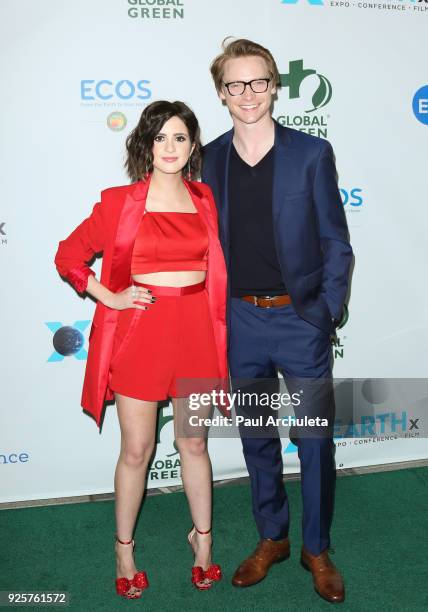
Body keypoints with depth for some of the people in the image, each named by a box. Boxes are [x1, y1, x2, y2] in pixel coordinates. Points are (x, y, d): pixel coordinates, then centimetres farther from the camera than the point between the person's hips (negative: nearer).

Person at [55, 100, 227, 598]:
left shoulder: (206, 200, 6)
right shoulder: (121, 202, -4)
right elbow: (68, 256, 2)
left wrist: (221, 327, 11)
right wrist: (110, 297, -7)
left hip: (195, 329, 3)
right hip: (139, 329, -2)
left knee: (194, 444, 15)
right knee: (136, 450, 8)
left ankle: (202, 537, 35)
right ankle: (124, 548, 30)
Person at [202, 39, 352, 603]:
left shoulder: (312, 153, -4)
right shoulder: (210, 159, 4)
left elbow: (335, 242, -2)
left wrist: (327, 313, -7)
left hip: (300, 318, -2)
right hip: (239, 321, 3)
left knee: (315, 440, 8)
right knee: (256, 436, 15)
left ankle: (317, 549, 29)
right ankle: (272, 538, 36)